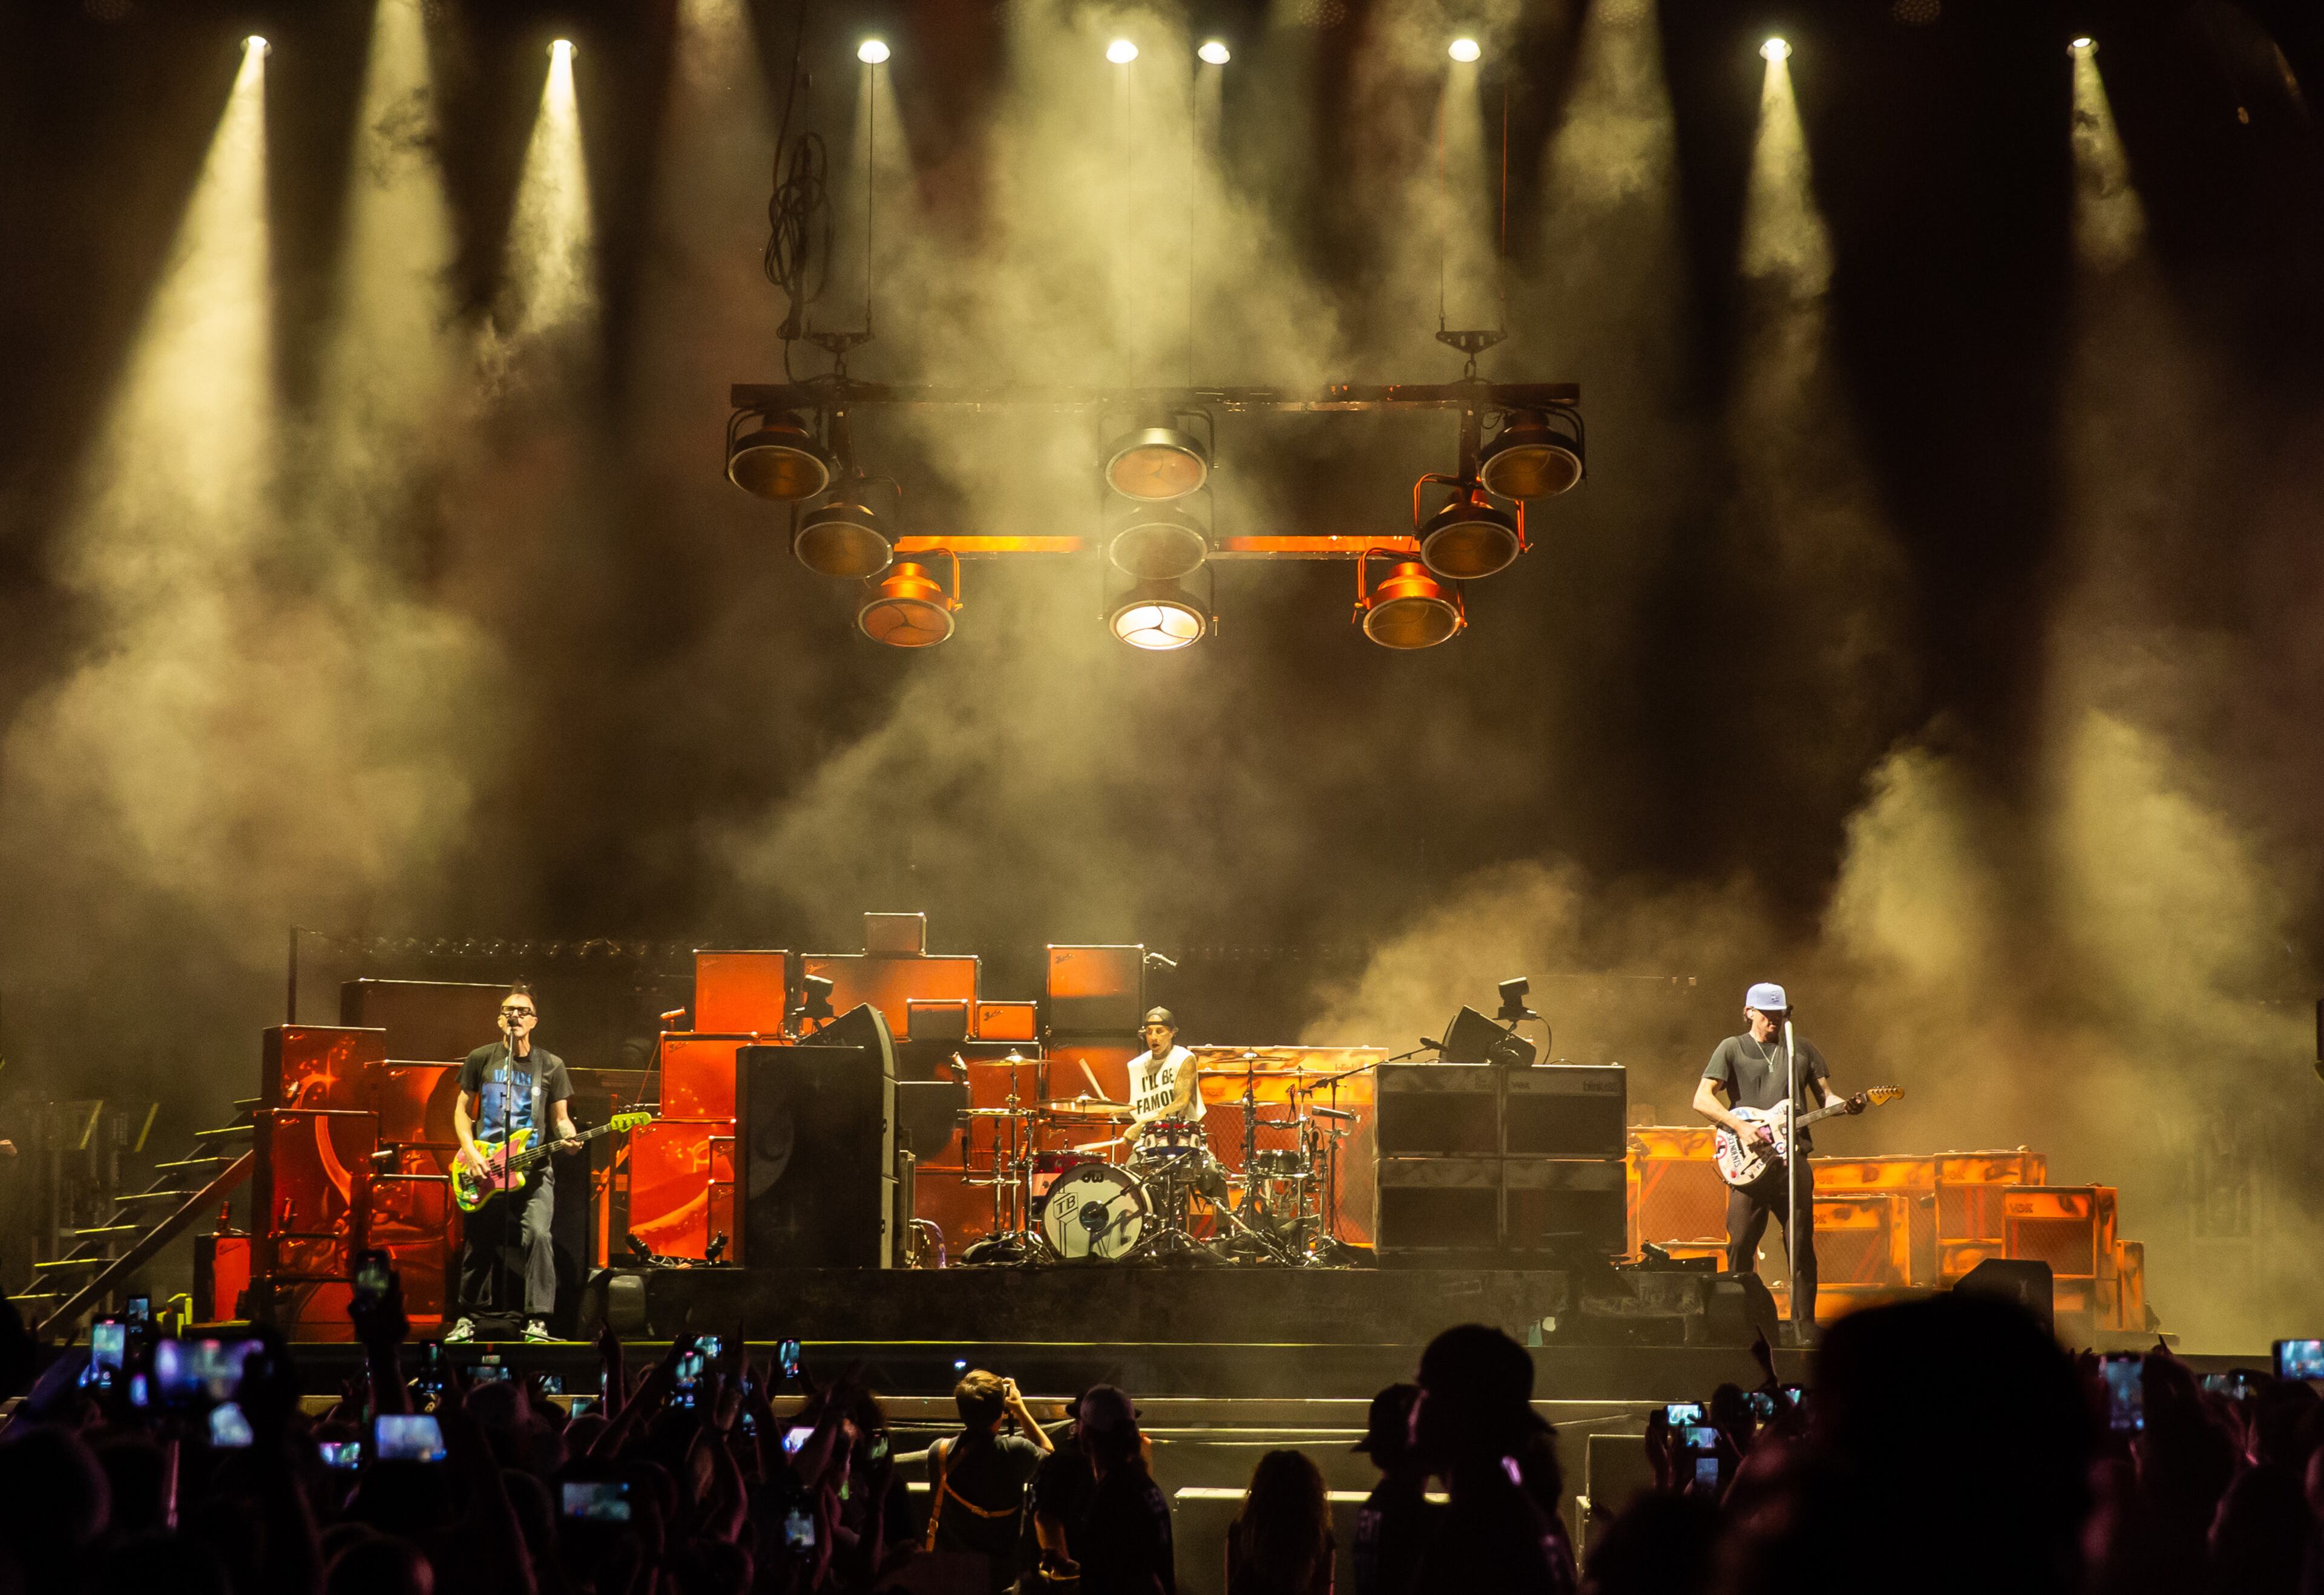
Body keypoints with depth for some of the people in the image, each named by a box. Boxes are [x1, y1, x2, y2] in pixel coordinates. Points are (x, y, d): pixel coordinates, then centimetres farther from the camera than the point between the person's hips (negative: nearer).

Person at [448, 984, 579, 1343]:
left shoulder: (551, 1065, 7)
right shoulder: (481, 1059, 6)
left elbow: (560, 1118, 10)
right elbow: (462, 1110, 10)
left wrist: (567, 1136, -13)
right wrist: (470, 1152, -5)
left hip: (533, 1168, -1)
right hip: (484, 1167, 1)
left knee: (538, 1235, -19)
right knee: (479, 1244, 5)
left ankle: (537, 1323, -17)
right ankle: (468, 1319, 22)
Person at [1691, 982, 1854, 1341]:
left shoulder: (1802, 1049, 16)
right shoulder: (1732, 1049, 7)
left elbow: (1825, 1097, 19)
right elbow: (1702, 1099, -1)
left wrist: (1845, 1106, -4)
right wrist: (1741, 1127, -13)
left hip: (1793, 1160, 2)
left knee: (1801, 1246, -2)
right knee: (1740, 1245, -4)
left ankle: (1804, 1331, 4)